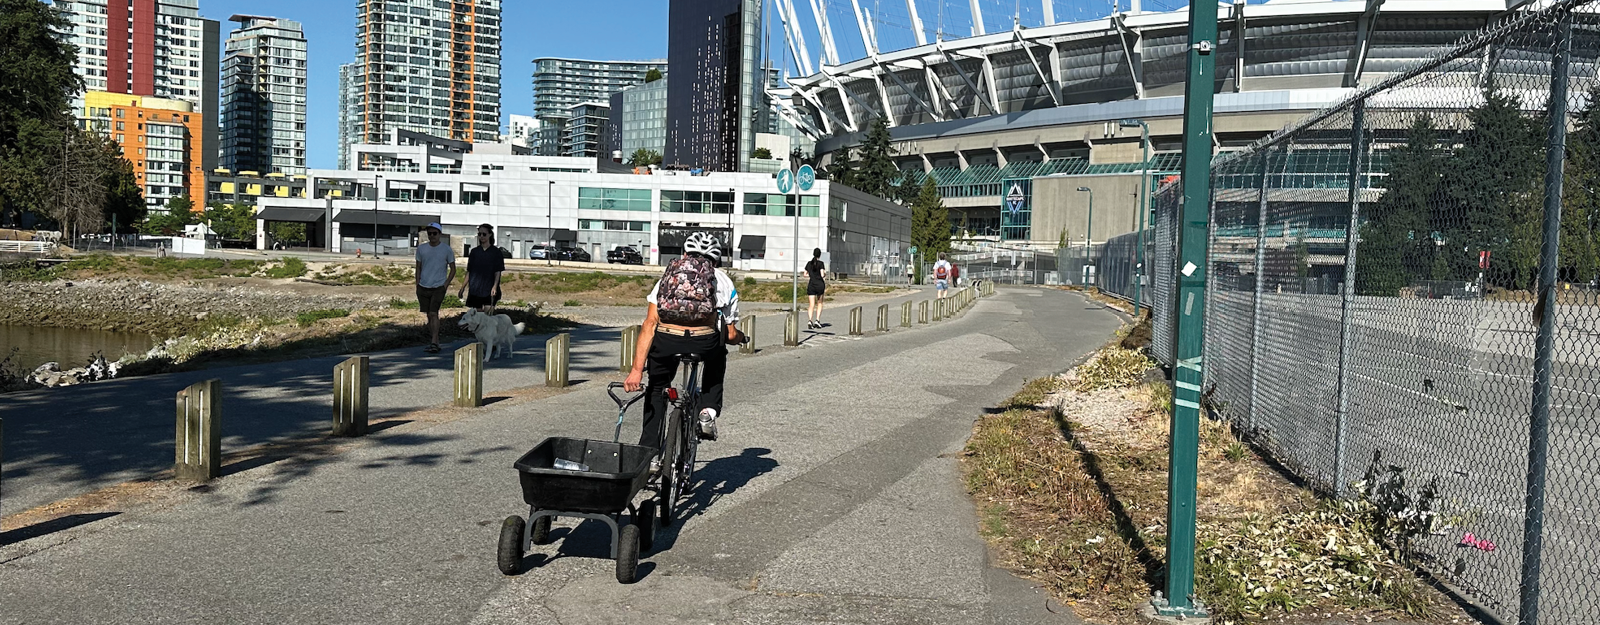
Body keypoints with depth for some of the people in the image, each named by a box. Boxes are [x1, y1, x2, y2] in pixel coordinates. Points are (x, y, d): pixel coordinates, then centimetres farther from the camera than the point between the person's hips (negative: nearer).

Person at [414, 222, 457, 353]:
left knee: (433, 314, -13)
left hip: (438, 287, -4)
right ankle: (435, 341, 18)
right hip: (423, 287, 4)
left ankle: (434, 343, -13)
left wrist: (446, 284, -5)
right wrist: (417, 284, 7)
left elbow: (453, 269, 4)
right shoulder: (421, 248, 7)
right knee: (429, 315, 8)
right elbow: (418, 267, 15)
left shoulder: (447, 250, -2)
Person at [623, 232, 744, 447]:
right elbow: (731, 335, 21)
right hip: (704, 341, -1)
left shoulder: (668, 276, 23)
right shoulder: (723, 281, 23)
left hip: (665, 341, 1)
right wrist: (741, 337, 46)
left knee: (656, 390, 29)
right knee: (717, 356, 37)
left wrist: (636, 370, 4)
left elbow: (649, 324, 9)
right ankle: (708, 410, 20)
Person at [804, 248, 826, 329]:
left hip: (811, 285, 2)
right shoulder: (820, 263, -4)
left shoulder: (809, 263, 8)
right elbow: (822, 275, -9)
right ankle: (817, 320, 5)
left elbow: (805, 274, 13)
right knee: (819, 304, 16)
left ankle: (809, 320, -20)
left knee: (812, 305, 1)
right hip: (819, 284, -2)